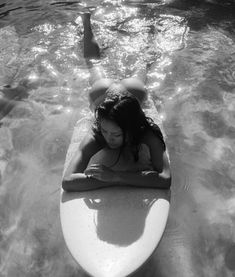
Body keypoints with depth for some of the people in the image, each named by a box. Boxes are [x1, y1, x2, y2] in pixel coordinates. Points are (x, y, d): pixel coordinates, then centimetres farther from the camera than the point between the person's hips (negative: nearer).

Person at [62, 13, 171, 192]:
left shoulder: (149, 135, -48)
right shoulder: (94, 137, -47)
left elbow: (166, 180, -54)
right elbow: (67, 182, -53)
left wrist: (116, 176, -64)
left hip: (132, 90, 0)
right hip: (102, 92, 1)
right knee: (93, 60, 32)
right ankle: (86, 20, 54)